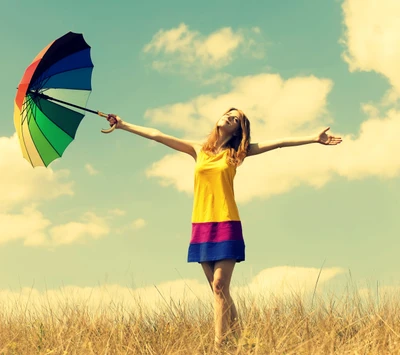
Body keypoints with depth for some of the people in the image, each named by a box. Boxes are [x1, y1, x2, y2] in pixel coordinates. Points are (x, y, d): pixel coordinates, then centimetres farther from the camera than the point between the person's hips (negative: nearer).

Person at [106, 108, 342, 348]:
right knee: (219, 289, 5)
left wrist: (315, 139, -7)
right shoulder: (199, 149, 12)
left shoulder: (236, 153, 5)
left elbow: (278, 143, -2)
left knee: (220, 286, -12)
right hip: (201, 226, 3)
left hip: (226, 225, -3)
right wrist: (124, 125, 14)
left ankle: (220, 344, -12)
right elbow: (157, 135, 13)